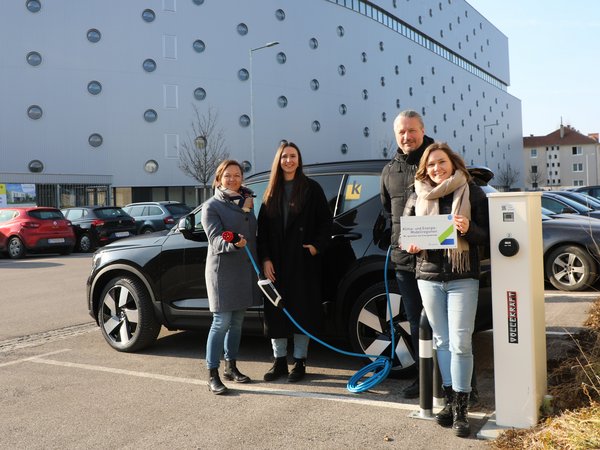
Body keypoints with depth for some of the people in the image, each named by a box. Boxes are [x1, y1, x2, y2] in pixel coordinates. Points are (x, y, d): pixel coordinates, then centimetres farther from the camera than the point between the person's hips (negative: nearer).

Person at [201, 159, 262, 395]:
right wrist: (233, 243, -36)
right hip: (223, 271, -6)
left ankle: (231, 367, 26)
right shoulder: (212, 206, -5)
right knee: (222, 322, -8)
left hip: (245, 270, 6)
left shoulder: (246, 202, 14)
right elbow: (215, 239, -19)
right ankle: (212, 375, -1)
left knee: (236, 322, 13)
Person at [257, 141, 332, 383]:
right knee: (276, 310, 6)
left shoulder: (311, 188, 1)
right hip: (276, 262, 3)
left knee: (302, 310, 3)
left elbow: (326, 220, 1)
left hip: (303, 261, -3)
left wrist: (316, 246, -10)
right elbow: (262, 227, 6)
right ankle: (279, 361, 17)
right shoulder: (271, 191, 10)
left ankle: (300, 362, 14)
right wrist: (265, 259, -3)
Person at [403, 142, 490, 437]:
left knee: (460, 343, -5)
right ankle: (450, 400, 21)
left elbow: (487, 237, -2)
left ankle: (461, 408, 6)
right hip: (428, 277, 3)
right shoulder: (418, 197, 7)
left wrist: (469, 229, -22)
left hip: (463, 278, -3)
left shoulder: (472, 193, -1)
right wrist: (410, 245, -11)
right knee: (442, 341, 9)